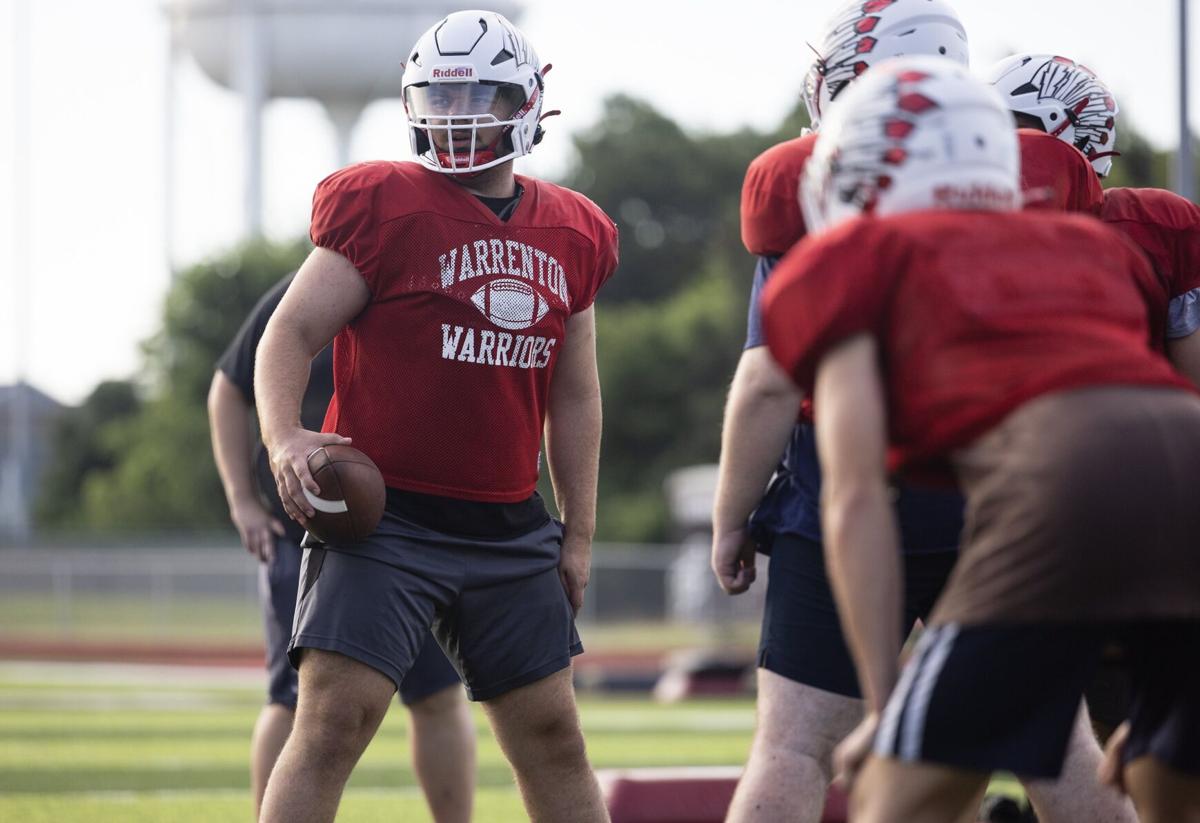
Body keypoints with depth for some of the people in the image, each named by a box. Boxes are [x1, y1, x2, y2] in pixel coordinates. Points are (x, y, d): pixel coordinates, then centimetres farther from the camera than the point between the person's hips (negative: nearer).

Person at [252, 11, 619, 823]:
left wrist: (580, 532, 17)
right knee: (335, 716, -14)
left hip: (508, 528, 5)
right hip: (383, 513, -5)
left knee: (552, 736, 10)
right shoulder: (383, 207, -6)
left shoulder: (573, 237, 10)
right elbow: (293, 331, -7)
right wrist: (285, 436, -25)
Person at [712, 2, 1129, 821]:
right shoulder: (1039, 178, 2)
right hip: (1004, 511, 3)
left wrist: (730, 521, 2)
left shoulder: (810, 195, -7)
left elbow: (771, 385, -8)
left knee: (795, 747, 0)